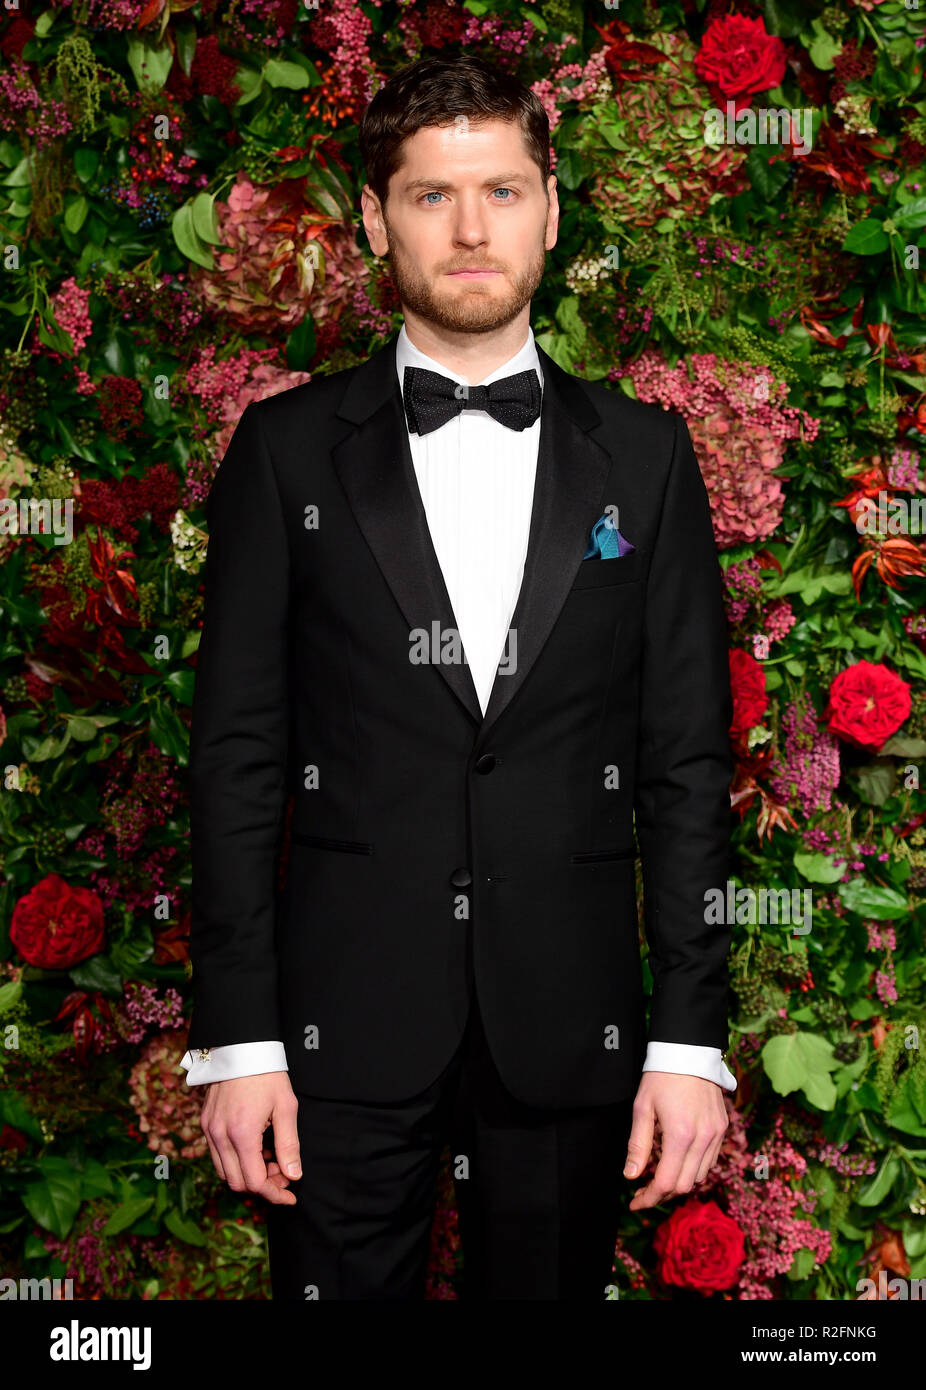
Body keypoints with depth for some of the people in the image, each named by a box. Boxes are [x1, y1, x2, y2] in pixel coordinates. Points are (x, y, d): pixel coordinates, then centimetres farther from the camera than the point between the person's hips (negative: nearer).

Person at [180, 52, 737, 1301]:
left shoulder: (642, 455, 4)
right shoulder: (288, 448, 2)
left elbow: (687, 760, 3)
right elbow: (239, 754, 0)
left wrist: (692, 1033, -2)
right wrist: (236, 1037, -5)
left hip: (570, 1024, 1)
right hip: (346, 1022, -1)